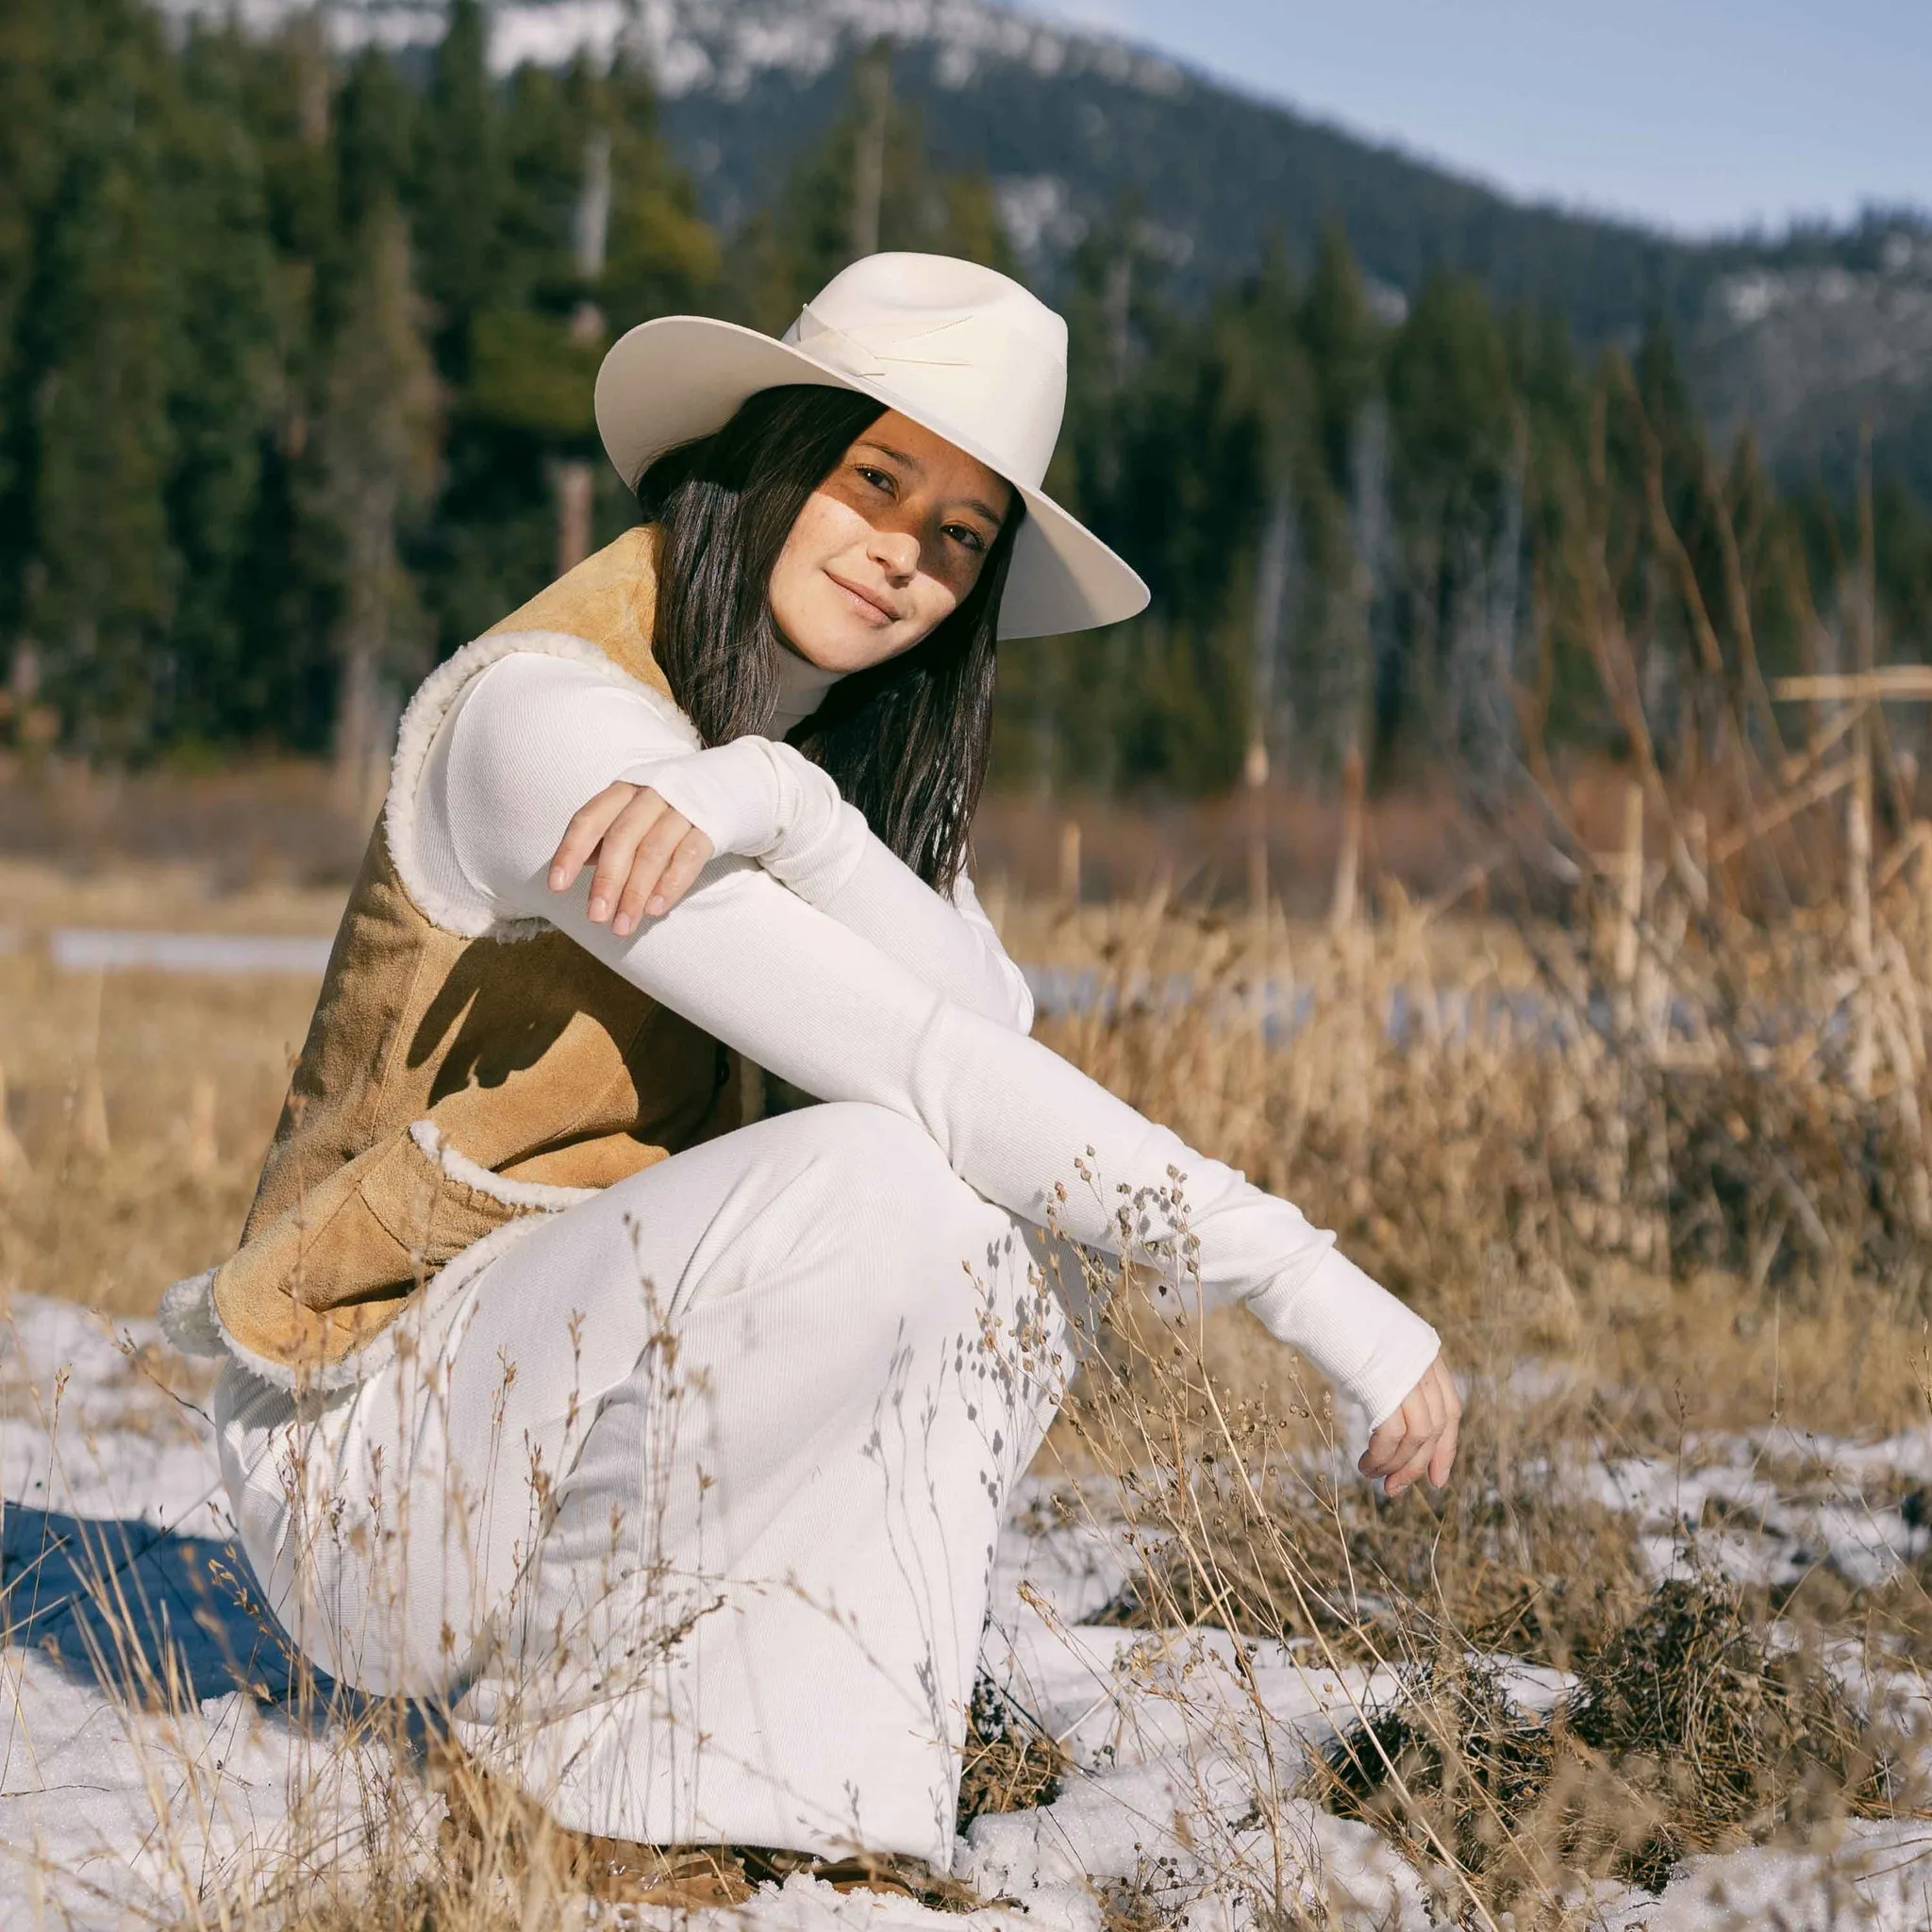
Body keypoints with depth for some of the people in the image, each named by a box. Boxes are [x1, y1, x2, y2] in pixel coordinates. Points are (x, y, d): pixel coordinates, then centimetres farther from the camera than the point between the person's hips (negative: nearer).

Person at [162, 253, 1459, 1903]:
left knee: (994, 1244, -14)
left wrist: (776, 811, -32)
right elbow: (931, 1075, -27)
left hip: (563, 1401, 8)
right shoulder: (549, 714, -21)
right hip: (371, 1448, -8)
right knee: (869, 1179, -30)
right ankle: (563, 1717, -12)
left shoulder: (829, 744, 7)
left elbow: (990, 1018, -14)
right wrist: (1313, 1285, -27)